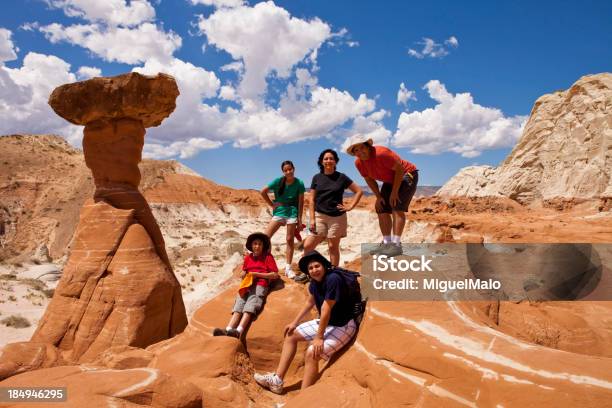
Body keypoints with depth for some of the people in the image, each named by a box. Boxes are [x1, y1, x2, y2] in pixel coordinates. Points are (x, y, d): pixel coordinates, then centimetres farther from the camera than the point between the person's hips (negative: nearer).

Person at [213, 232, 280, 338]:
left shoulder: (268, 257, 8)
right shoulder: (248, 257, 20)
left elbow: (275, 275, 0)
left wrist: (257, 274, -5)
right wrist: (244, 275, 2)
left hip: (260, 286, -4)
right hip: (247, 286, 4)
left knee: (250, 306, -28)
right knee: (238, 305, -21)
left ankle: (238, 331, -47)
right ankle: (228, 330, -40)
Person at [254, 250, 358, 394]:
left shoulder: (333, 279, -28)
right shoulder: (315, 281, -2)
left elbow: (326, 310, -27)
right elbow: (310, 302, 13)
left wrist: (319, 337, -23)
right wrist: (295, 322, 16)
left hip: (343, 326, -9)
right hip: (325, 322, 9)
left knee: (312, 352, -27)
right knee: (291, 334, 10)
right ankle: (277, 380, 12)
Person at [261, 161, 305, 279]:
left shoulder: (299, 183, -6)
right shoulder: (278, 181, -5)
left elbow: (301, 202, -2)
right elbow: (263, 192, 1)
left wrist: (299, 219, -3)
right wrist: (271, 204, 0)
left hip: (292, 213, -1)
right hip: (279, 212, 1)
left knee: (290, 240, 2)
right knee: (266, 237, -7)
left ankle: (288, 268, 9)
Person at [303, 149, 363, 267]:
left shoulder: (341, 177, 2)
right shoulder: (317, 178, 5)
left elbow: (359, 191, 6)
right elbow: (312, 200, 4)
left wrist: (350, 206, -2)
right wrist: (312, 219, -3)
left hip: (337, 217, -1)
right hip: (320, 216, 2)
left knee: (333, 247, 4)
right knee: (308, 246, -6)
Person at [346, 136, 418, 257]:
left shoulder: (381, 154, -31)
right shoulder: (359, 163, -8)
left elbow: (400, 169, -27)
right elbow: (369, 179, 8)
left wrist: (394, 192, -24)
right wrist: (378, 196, -1)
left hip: (407, 175, -8)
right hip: (390, 181, 8)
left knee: (397, 208, -21)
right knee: (382, 210, 2)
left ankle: (396, 245, -24)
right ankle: (387, 243, 10)